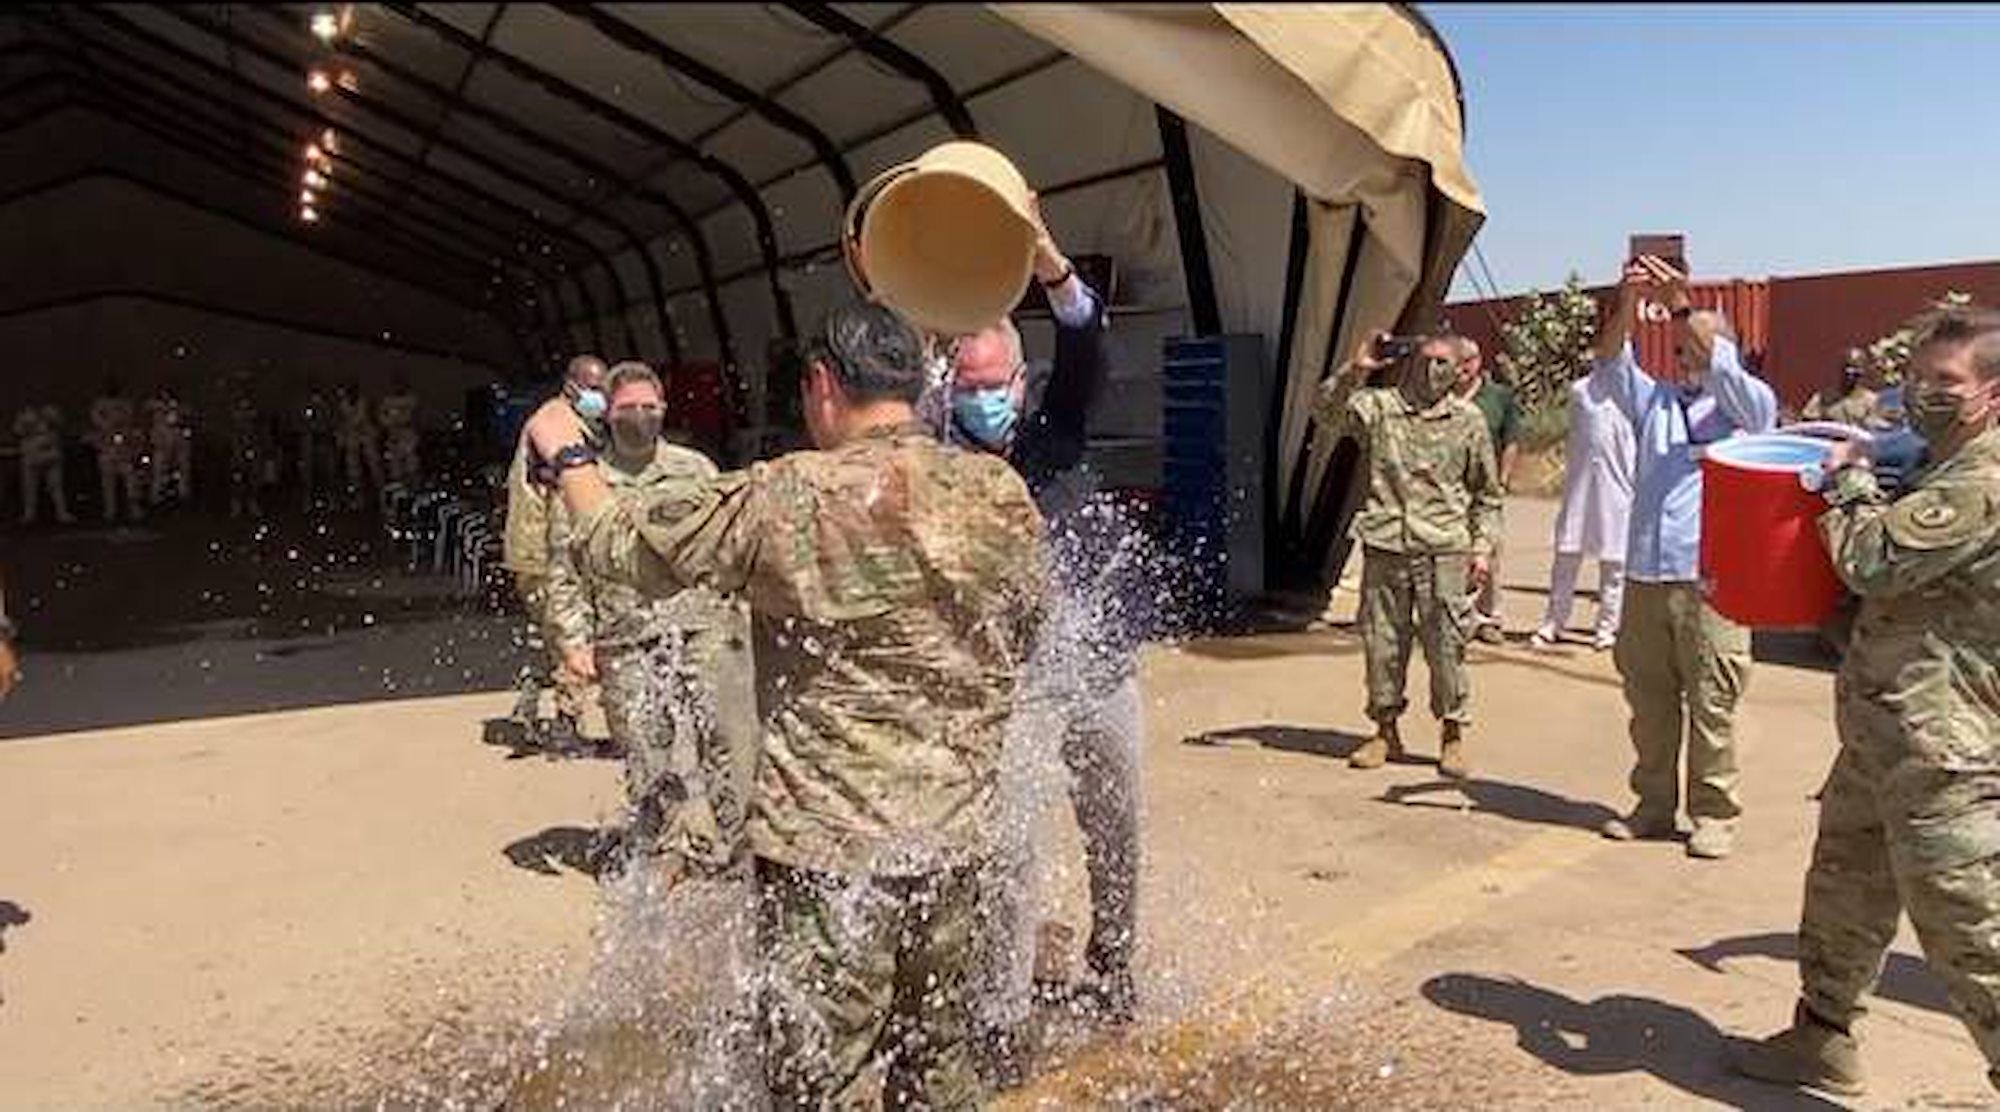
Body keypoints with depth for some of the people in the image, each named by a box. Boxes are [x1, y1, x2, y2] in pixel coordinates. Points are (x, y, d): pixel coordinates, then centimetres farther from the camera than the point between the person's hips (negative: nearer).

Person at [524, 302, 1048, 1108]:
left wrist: (567, 453, 16)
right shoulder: (1003, 495, -1)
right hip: (953, 832, 6)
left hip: (826, 839, -5)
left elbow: (617, 543, -2)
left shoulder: (788, 499, -15)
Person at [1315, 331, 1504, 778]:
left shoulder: (1469, 421, 8)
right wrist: (1355, 370, -17)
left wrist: (1482, 547, 4)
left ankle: (1453, 736, 15)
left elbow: (1487, 494, 12)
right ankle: (1386, 730, 21)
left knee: (1446, 646, 0)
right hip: (1384, 546, 1)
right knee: (1381, 643, 6)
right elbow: (1327, 412, -7)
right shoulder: (1378, 407, 7)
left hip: (1443, 551, -1)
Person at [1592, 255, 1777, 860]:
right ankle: (1654, 805, 19)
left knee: (1712, 703, -2)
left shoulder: (1747, 407, 8)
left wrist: (1682, 304, -18)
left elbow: (1724, 369, -12)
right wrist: (1628, 301, -14)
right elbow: (1611, 363, 2)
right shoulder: (1654, 401, 18)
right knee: (1648, 697, 8)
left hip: (1711, 581, -4)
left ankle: (1714, 814, 8)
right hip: (1644, 576, 4)